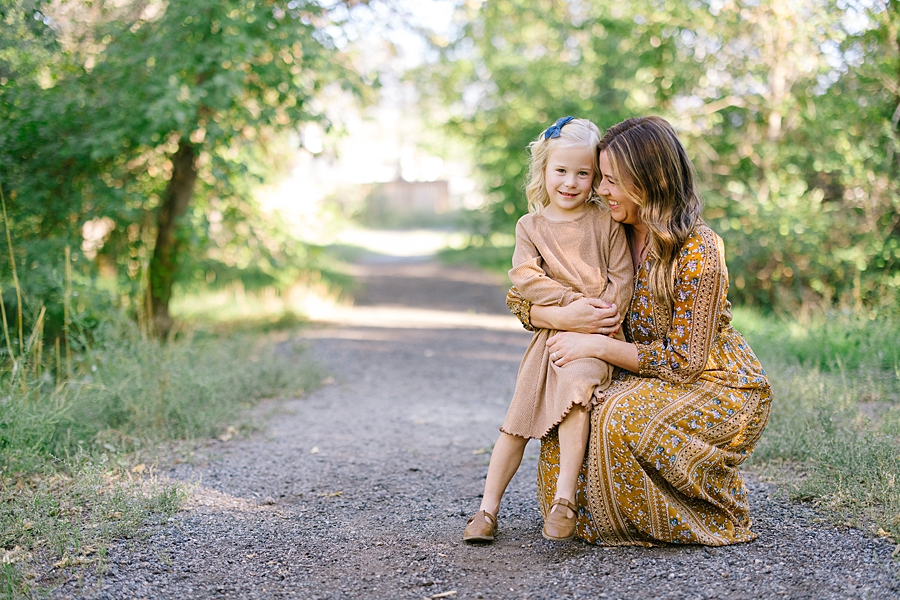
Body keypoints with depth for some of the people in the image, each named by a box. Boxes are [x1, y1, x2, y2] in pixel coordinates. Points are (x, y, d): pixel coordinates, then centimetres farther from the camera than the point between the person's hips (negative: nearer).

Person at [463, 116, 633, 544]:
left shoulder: (606, 222, 5)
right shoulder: (531, 225, 8)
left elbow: (623, 280, 0)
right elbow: (526, 278, -6)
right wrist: (574, 300, -17)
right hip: (548, 333, 3)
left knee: (575, 385, -30)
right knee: (518, 418, 1)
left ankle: (564, 501, -25)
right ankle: (488, 508, 9)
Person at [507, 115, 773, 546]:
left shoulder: (698, 250, -21)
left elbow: (684, 360, -21)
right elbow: (519, 298, -1)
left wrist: (597, 346, -26)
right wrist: (561, 317, -23)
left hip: (720, 391, -6)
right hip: (649, 382, 6)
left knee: (619, 419, -31)